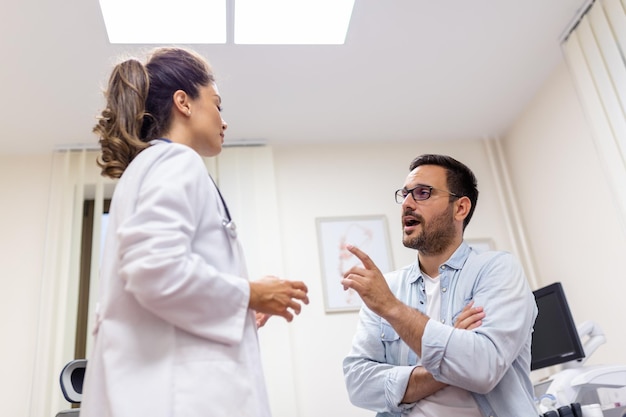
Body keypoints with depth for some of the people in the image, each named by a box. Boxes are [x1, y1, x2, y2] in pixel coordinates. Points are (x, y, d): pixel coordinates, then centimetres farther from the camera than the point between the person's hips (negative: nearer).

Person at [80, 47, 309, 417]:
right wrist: (251, 294, -9)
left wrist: (240, 309, 19)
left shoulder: (147, 165, 23)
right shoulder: (177, 161, -6)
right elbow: (157, 270, -23)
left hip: (153, 383, 10)